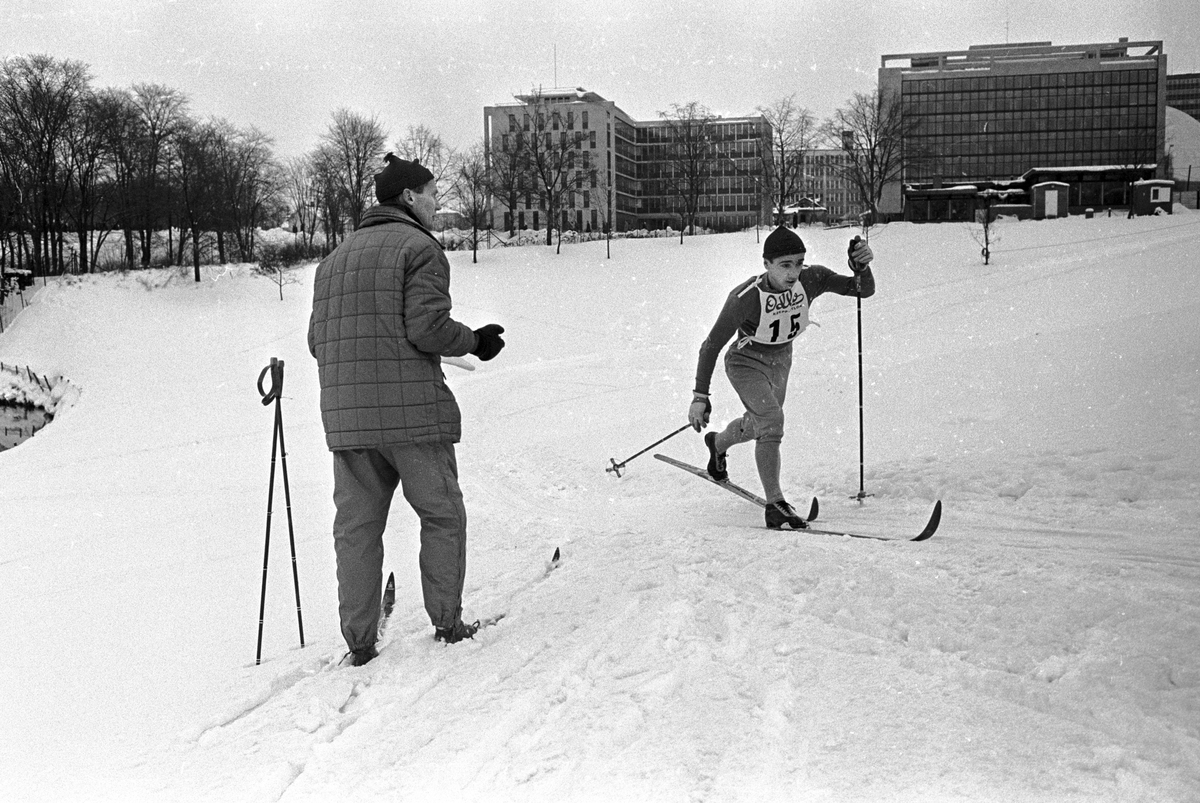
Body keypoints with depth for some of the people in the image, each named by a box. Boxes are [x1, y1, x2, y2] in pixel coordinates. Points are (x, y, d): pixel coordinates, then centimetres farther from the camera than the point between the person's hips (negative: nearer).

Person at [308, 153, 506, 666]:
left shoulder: (334, 258, 18)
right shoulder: (419, 247, -5)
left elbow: (317, 341, 15)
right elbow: (428, 328, -15)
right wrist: (476, 341, 1)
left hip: (344, 417, 6)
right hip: (412, 411, -6)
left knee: (356, 526, 10)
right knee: (442, 517, 10)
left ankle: (360, 643, 14)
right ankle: (447, 624, 15)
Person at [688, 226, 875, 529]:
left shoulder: (811, 279, -23)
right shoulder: (746, 297, -33)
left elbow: (864, 290, -21)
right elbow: (711, 346, -24)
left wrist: (862, 267, -43)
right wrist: (700, 397, -25)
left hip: (781, 361, 6)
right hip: (746, 363, -5)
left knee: (758, 425, 25)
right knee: (771, 418, -28)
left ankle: (717, 443, 58)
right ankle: (775, 504, -19)